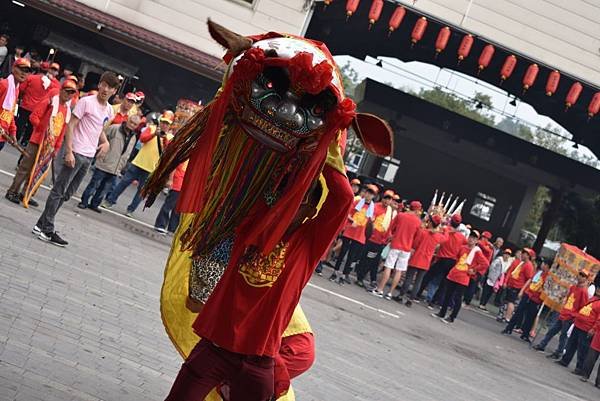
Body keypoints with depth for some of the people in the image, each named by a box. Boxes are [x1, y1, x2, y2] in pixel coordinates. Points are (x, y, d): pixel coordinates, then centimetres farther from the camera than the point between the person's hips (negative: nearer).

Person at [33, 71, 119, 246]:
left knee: (67, 193, 11)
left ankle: (42, 224, 18)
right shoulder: (86, 102, -10)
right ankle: (47, 230, -3)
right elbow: (70, 125, -12)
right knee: (59, 191, -5)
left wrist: (105, 142, 6)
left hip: (89, 157, 8)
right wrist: (69, 151, -19)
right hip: (76, 153, -8)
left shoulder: (109, 110, 12)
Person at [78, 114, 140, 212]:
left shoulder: (133, 138, 11)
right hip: (103, 165, -6)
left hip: (115, 170, 6)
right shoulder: (114, 128, -11)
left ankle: (94, 204, 25)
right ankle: (84, 202, 16)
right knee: (93, 185, 3)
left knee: (104, 189, 12)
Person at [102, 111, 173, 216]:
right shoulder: (151, 128, 4)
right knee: (124, 182, 4)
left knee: (142, 190, 2)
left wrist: (165, 138, -27)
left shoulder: (170, 137, 2)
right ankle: (109, 201, 14)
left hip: (151, 169, 0)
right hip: (138, 163, 0)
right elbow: (142, 138, -13)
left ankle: (130, 210, 12)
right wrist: (154, 134, -29)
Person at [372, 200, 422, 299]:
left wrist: (390, 236, 23)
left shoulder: (400, 215, -3)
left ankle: (380, 290, 0)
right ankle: (390, 293, 6)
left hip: (395, 245, 0)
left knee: (388, 268, 2)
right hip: (407, 248, 1)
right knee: (399, 271, 5)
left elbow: (391, 228, 7)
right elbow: (416, 236, 8)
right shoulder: (418, 221, -2)